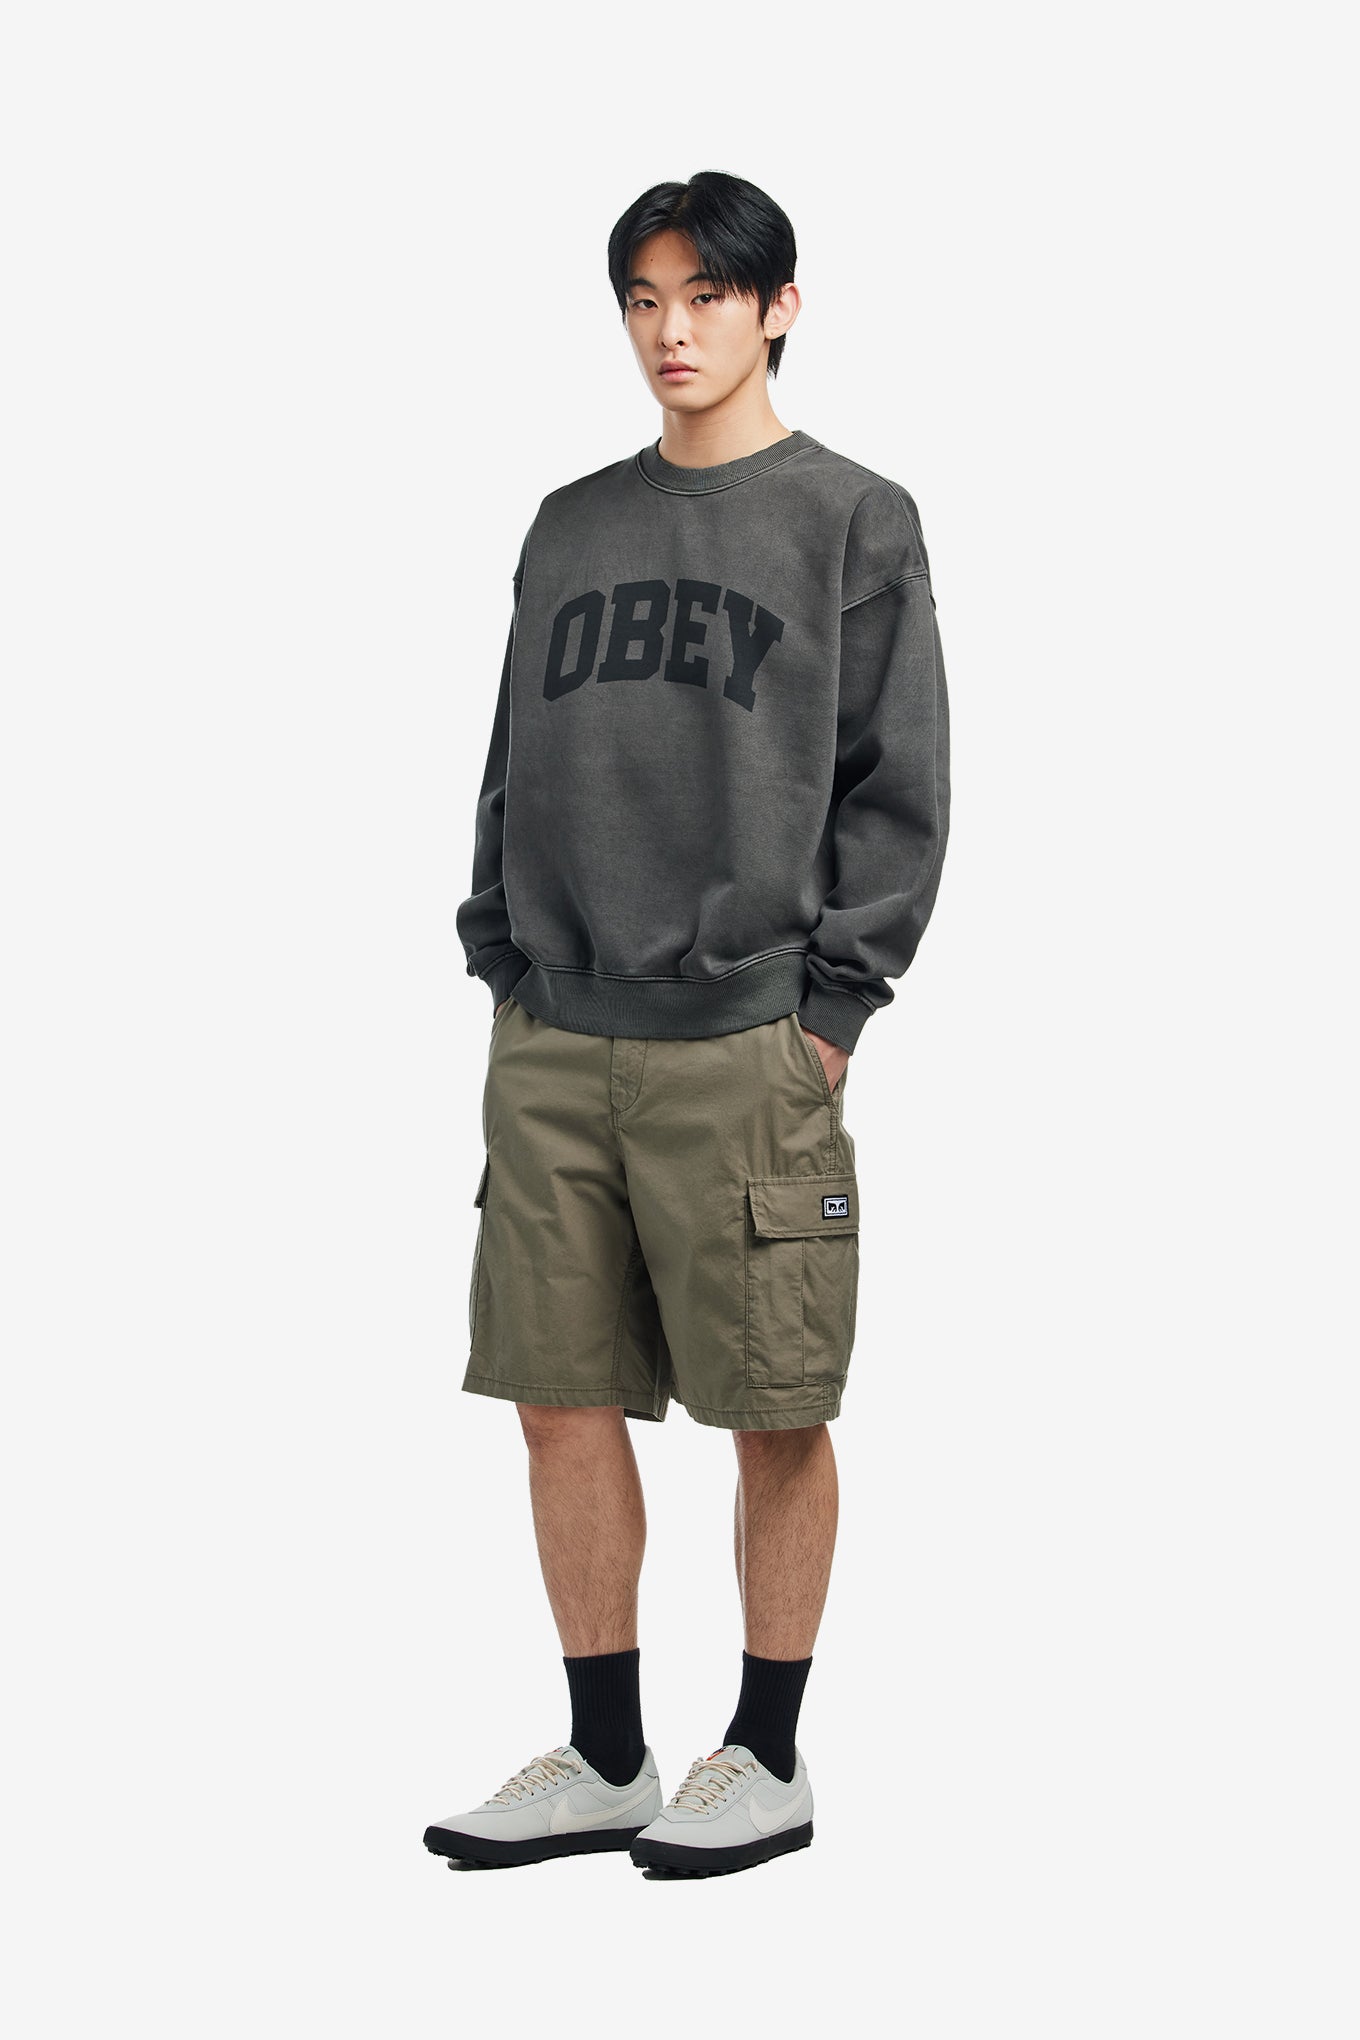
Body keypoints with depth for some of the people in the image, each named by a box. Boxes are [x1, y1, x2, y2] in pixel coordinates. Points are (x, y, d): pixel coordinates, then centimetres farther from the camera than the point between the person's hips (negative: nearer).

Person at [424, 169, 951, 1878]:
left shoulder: (855, 520, 2)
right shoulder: (567, 527, 15)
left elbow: (899, 790, -1)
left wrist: (828, 1002, -8)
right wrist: (502, 962, 9)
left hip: (744, 1047, -4)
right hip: (551, 1043, 5)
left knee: (776, 1412, 1)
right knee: (564, 1397, 6)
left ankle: (770, 1762, 14)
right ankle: (603, 1761, 18)